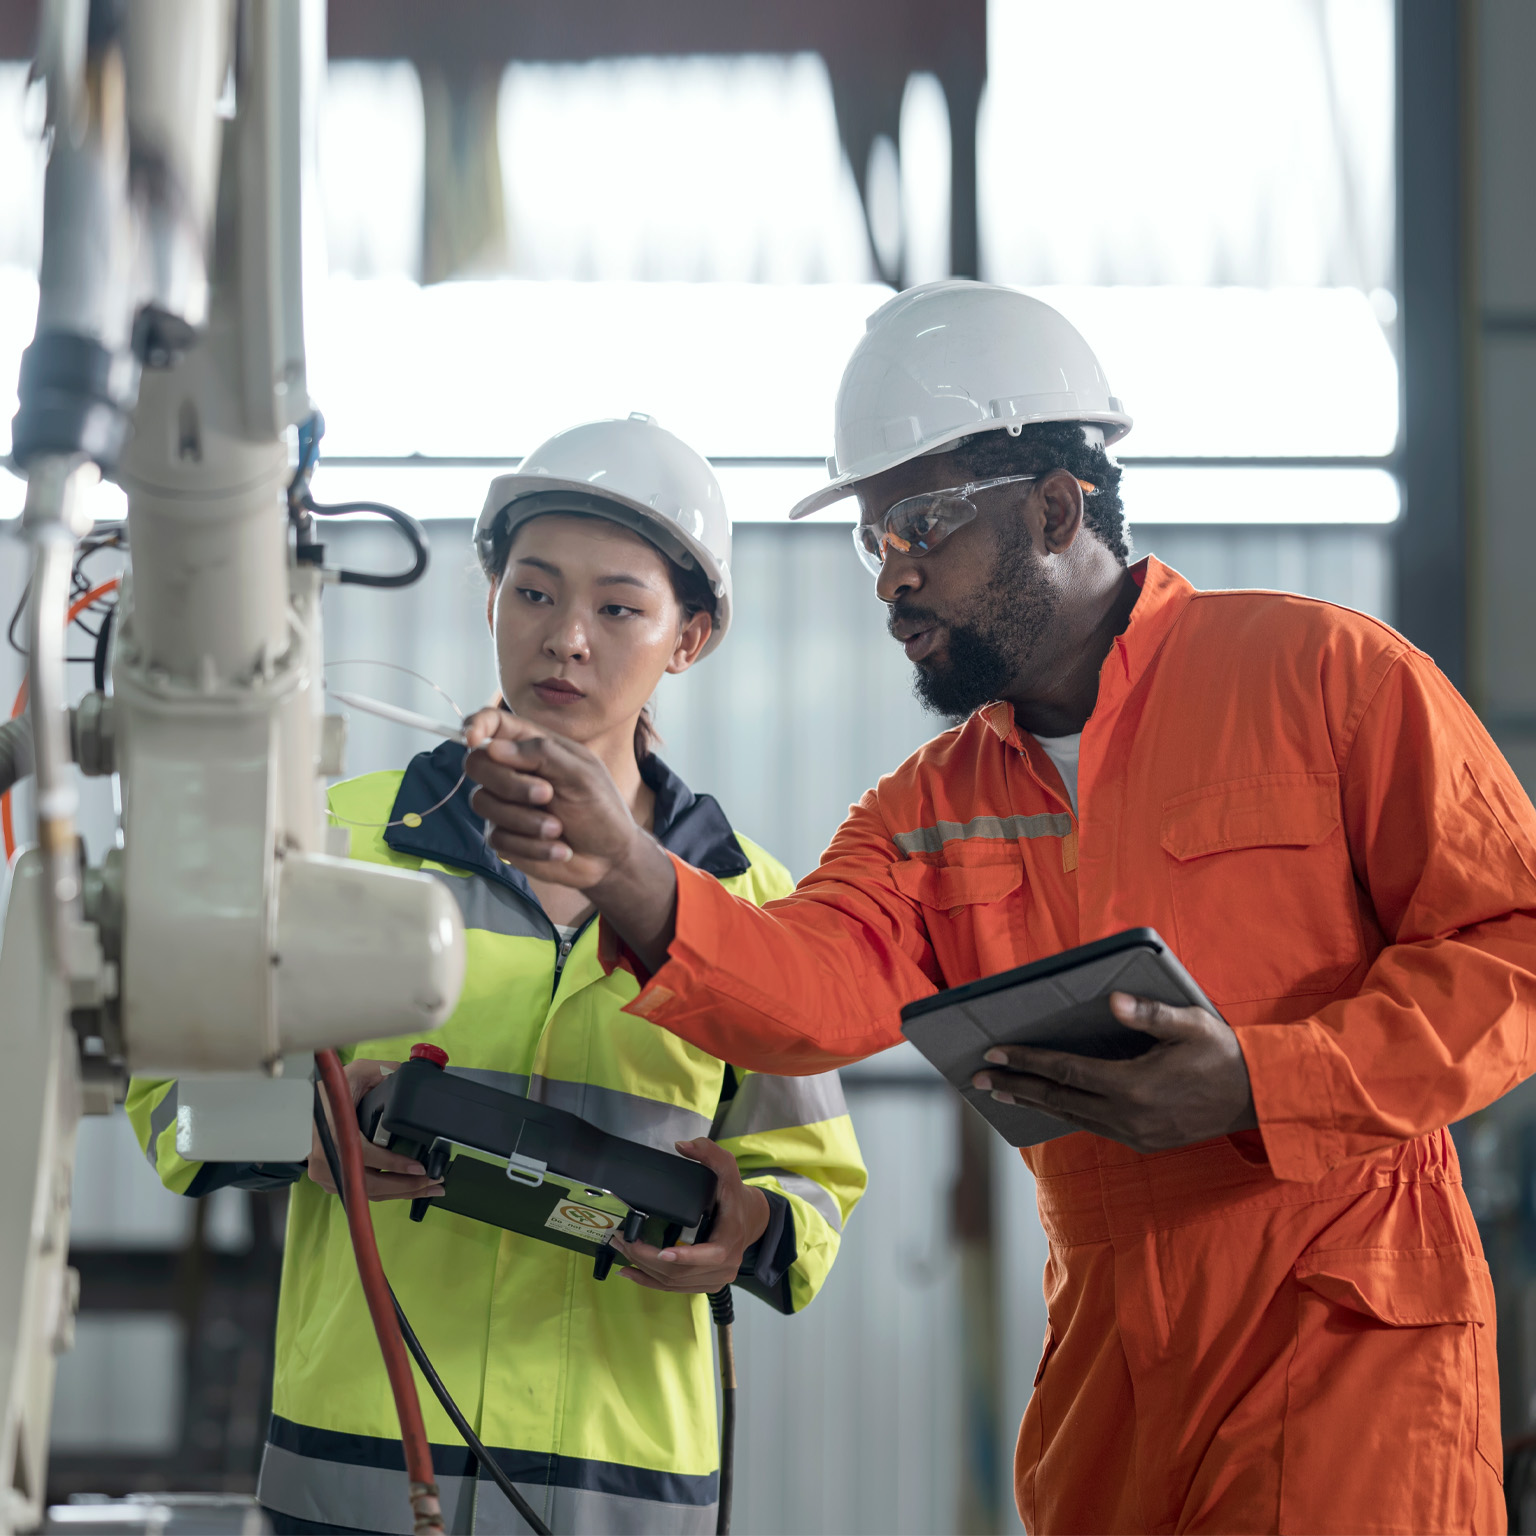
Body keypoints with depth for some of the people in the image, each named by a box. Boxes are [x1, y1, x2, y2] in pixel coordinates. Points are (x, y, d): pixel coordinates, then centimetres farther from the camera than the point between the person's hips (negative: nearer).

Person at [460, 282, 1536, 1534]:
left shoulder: (1327, 675, -4)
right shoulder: (933, 810, 11)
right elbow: (818, 988, -8)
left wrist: (1258, 1082, -20)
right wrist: (624, 872, -27)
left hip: (1353, 1347, -5)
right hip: (1108, 1373, 5)